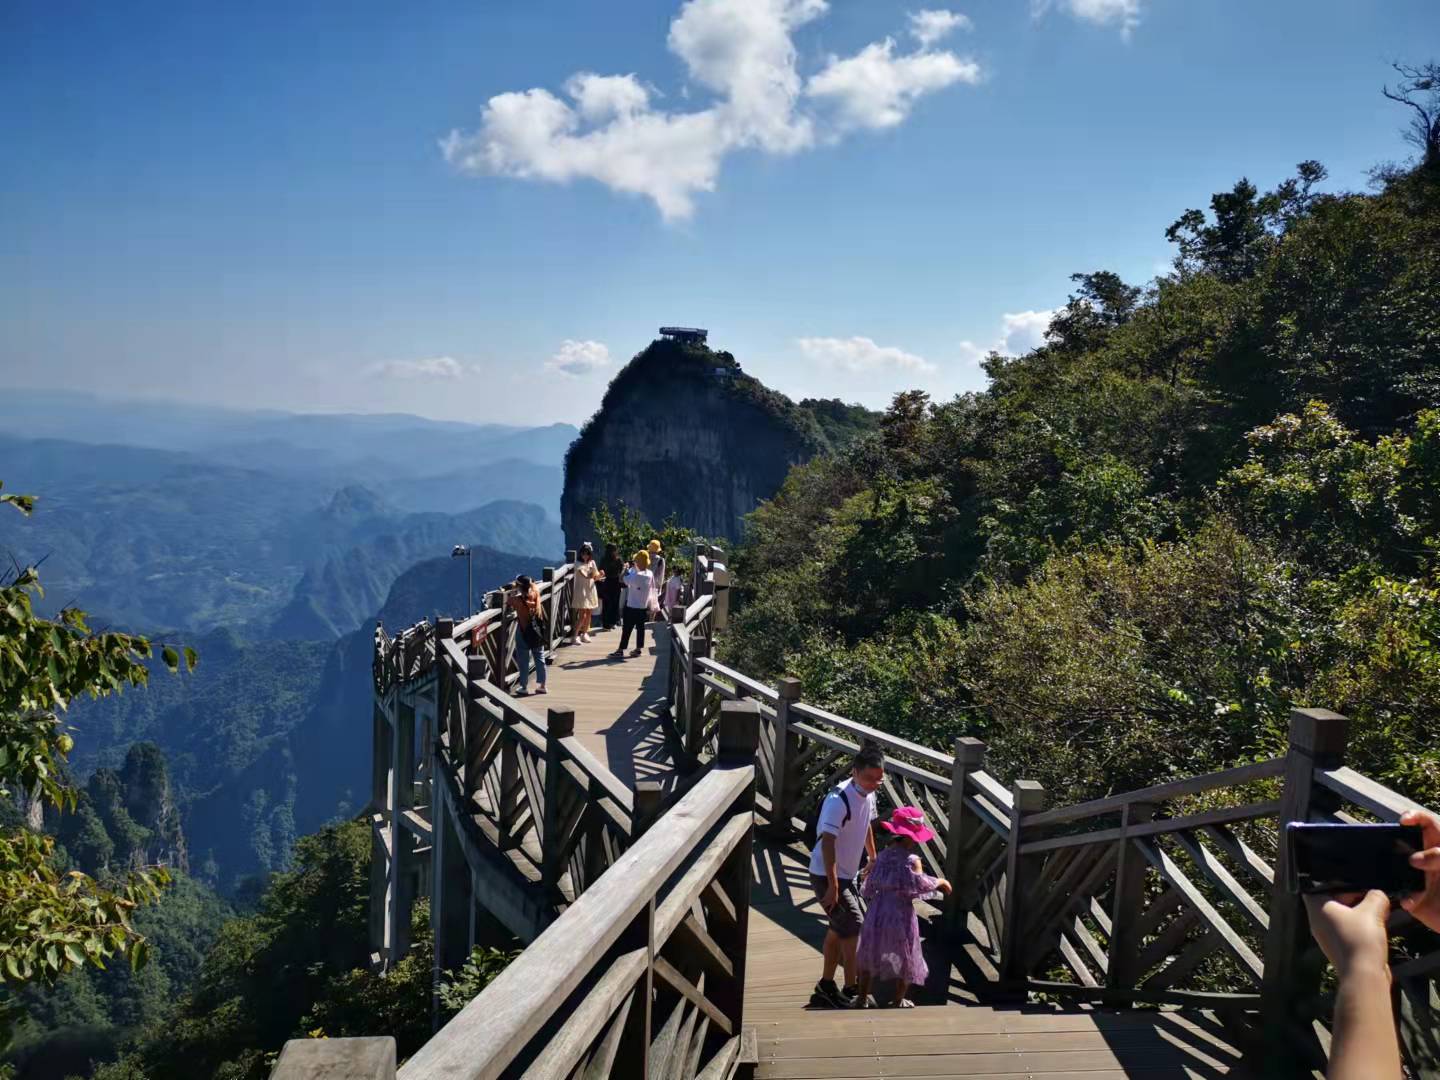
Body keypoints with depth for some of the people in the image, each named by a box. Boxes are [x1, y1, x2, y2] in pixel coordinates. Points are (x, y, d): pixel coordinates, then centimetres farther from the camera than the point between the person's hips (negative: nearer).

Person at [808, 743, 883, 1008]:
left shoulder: (868, 795, -1)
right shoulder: (839, 800, -28)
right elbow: (827, 843, -28)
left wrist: (874, 860, 25)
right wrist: (832, 886, -28)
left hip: (847, 875, 9)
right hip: (827, 876, -9)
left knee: (839, 929, 16)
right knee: (854, 930, -8)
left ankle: (826, 988, 29)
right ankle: (851, 993, 3)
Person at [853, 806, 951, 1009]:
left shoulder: (883, 856, 2)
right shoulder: (911, 859, -16)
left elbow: (869, 887, 7)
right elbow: (920, 883, -28)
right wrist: (940, 882, -13)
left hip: (876, 914, 5)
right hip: (900, 916, -5)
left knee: (869, 955, 21)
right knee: (905, 960, 14)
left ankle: (862, 997, 30)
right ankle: (898, 1002, 23)